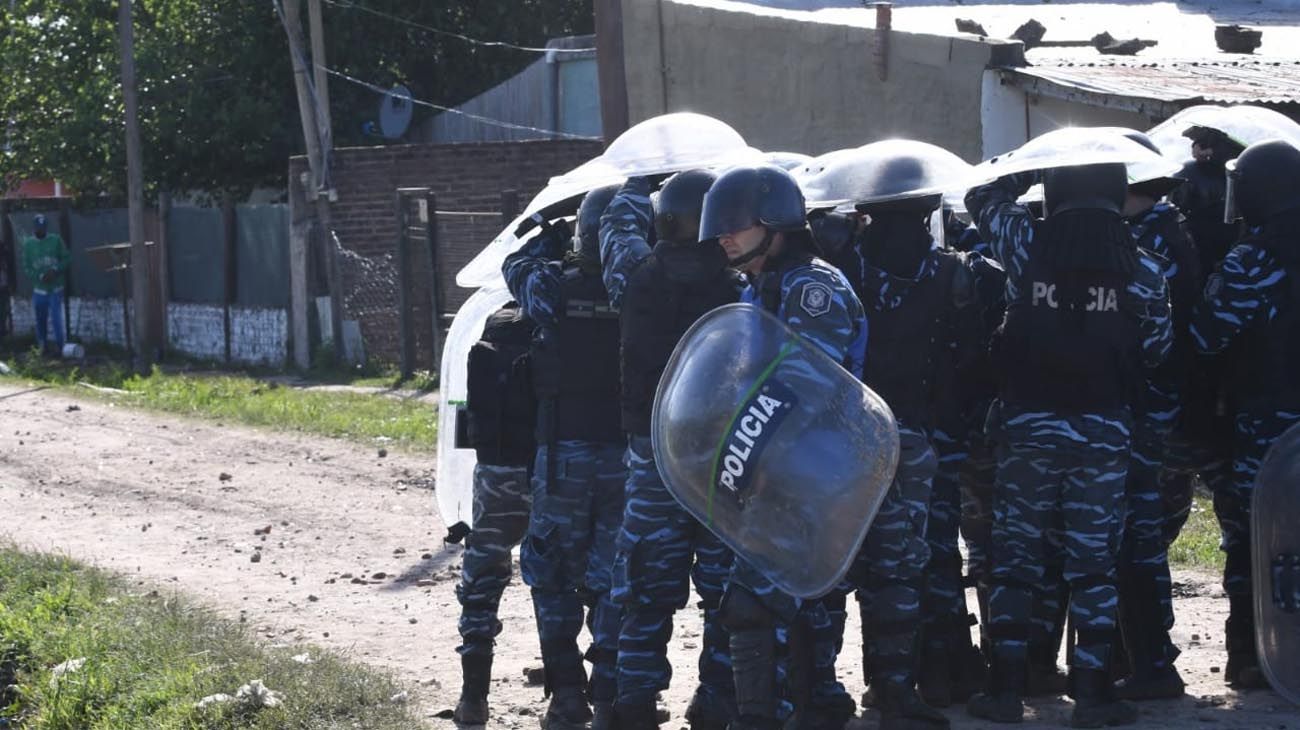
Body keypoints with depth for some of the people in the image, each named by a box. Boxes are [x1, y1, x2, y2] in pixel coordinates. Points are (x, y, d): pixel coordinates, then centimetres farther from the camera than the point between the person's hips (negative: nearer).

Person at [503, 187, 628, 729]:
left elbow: (517, 267, 13)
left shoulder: (556, 288, -7)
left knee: (552, 575, 13)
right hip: (629, 457, 1)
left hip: (563, 455, -1)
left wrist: (553, 236, 24)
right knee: (616, 581, 9)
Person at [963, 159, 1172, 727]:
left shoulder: (1026, 245, -6)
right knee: (1094, 561, 6)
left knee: (1017, 557, 9)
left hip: (1027, 424, 0)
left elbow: (981, 198, 13)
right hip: (1103, 430, 0)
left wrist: (1031, 170, 23)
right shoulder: (1140, 268, -7)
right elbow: (1157, 348, 3)